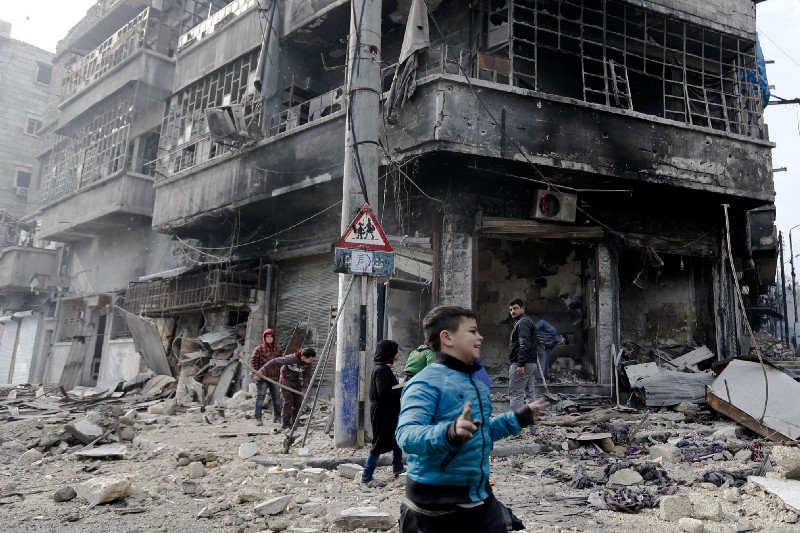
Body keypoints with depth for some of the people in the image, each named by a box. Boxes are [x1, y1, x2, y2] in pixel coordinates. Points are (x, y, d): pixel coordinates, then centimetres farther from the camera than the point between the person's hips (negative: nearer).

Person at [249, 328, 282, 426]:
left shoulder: (277, 349, 10)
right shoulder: (259, 348, -3)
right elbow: (253, 360, -5)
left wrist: (280, 374, 13)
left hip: (274, 377, 5)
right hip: (262, 377, -4)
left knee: (276, 397, 10)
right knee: (260, 397, -3)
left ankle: (277, 417, 23)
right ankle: (258, 418, 3)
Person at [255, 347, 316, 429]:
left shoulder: (308, 363, -16)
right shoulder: (291, 359, -33)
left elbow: (307, 376, -12)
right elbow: (275, 362, -30)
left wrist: (305, 388, -24)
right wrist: (263, 370, -30)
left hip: (296, 381, 6)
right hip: (286, 380, -5)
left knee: (298, 401, 4)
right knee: (288, 401, -13)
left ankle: (294, 422, 17)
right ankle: (285, 424, -5)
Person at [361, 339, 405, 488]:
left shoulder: (385, 368, 12)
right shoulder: (381, 369, -20)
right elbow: (384, 392, -27)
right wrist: (403, 390, -21)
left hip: (389, 411, 11)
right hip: (382, 412, -11)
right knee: (380, 443, -4)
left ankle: (398, 467, 38)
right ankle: (366, 477, 4)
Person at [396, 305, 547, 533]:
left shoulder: (478, 383, 12)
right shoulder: (426, 383, -18)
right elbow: (406, 435, -32)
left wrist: (521, 417, 24)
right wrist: (451, 433, -47)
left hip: (480, 496, 8)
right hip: (436, 504, -8)